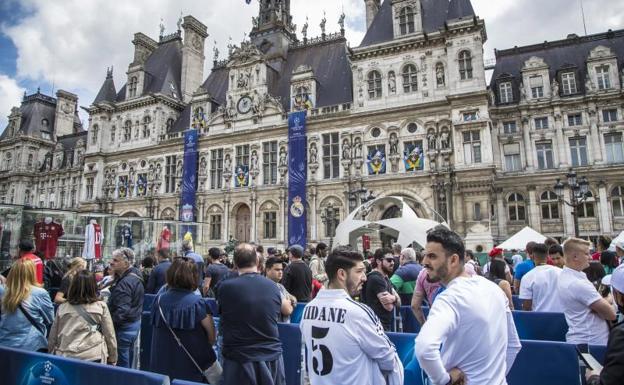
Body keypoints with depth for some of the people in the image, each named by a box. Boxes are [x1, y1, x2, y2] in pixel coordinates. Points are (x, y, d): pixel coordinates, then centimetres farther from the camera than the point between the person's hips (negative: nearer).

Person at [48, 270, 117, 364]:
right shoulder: (101, 306, -6)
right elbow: (109, 336, -3)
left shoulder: (62, 308, 0)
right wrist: (112, 359, 9)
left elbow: (52, 337, 9)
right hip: (93, 358, -3)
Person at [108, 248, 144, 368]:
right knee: (127, 357, 21)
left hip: (124, 327, -10)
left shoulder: (124, 282, -22)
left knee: (121, 362, 2)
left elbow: (122, 310, -26)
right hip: (134, 322, 10)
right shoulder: (135, 277, 8)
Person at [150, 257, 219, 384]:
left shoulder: (159, 300, -7)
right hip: (191, 368, -5)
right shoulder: (198, 303, -20)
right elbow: (212, 338, -12)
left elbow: (156, 334, 7)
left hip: (161, 367, 5)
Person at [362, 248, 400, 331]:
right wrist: (394, 298, 0)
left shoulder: (386, 278, 14)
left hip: (386, 325, 9)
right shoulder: (375, 278, -17)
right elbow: (389, 306, -22)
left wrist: (394, 298, -18)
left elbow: (398, 302, 6)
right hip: (378, 326, -9)